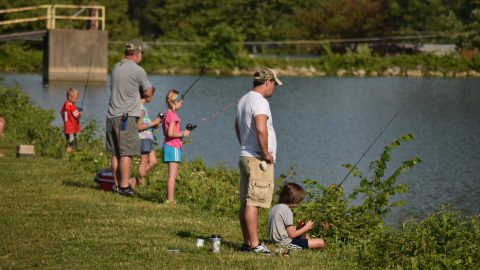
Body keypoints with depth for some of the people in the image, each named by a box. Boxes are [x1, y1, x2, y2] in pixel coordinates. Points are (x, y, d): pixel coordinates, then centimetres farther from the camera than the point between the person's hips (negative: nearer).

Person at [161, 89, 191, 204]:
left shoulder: (167, 114, 13)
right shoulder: (172, 115, -16)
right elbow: (170, 133, -23)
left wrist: (182, 133, 14)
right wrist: (182, 134, -10)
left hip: (169, 146, 10)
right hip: (173, 147, -10)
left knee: (174, 173, 18)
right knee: (172, 174, -7)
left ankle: (169, 197, 22)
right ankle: (170, 199, -7)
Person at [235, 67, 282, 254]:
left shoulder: (244, 100, 16)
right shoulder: (260, 101, -15)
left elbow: (237, 127, 30)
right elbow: (261, 129, -29)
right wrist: (265, 153, -18)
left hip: (245, 156, 10)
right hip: (258, 160, -10)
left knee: (246, 203, 11)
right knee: (253, 203, -10)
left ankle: (247, 243, 15)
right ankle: (254, 244, -10)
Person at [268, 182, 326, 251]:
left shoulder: (275, 207, 10)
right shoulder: (287, 211, -17)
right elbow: (292, 234, -16)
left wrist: (297, 227, 11)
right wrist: (306, 227, -3)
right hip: (286, 243, -10)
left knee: (306, 236, 33)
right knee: (320, 242, -13)